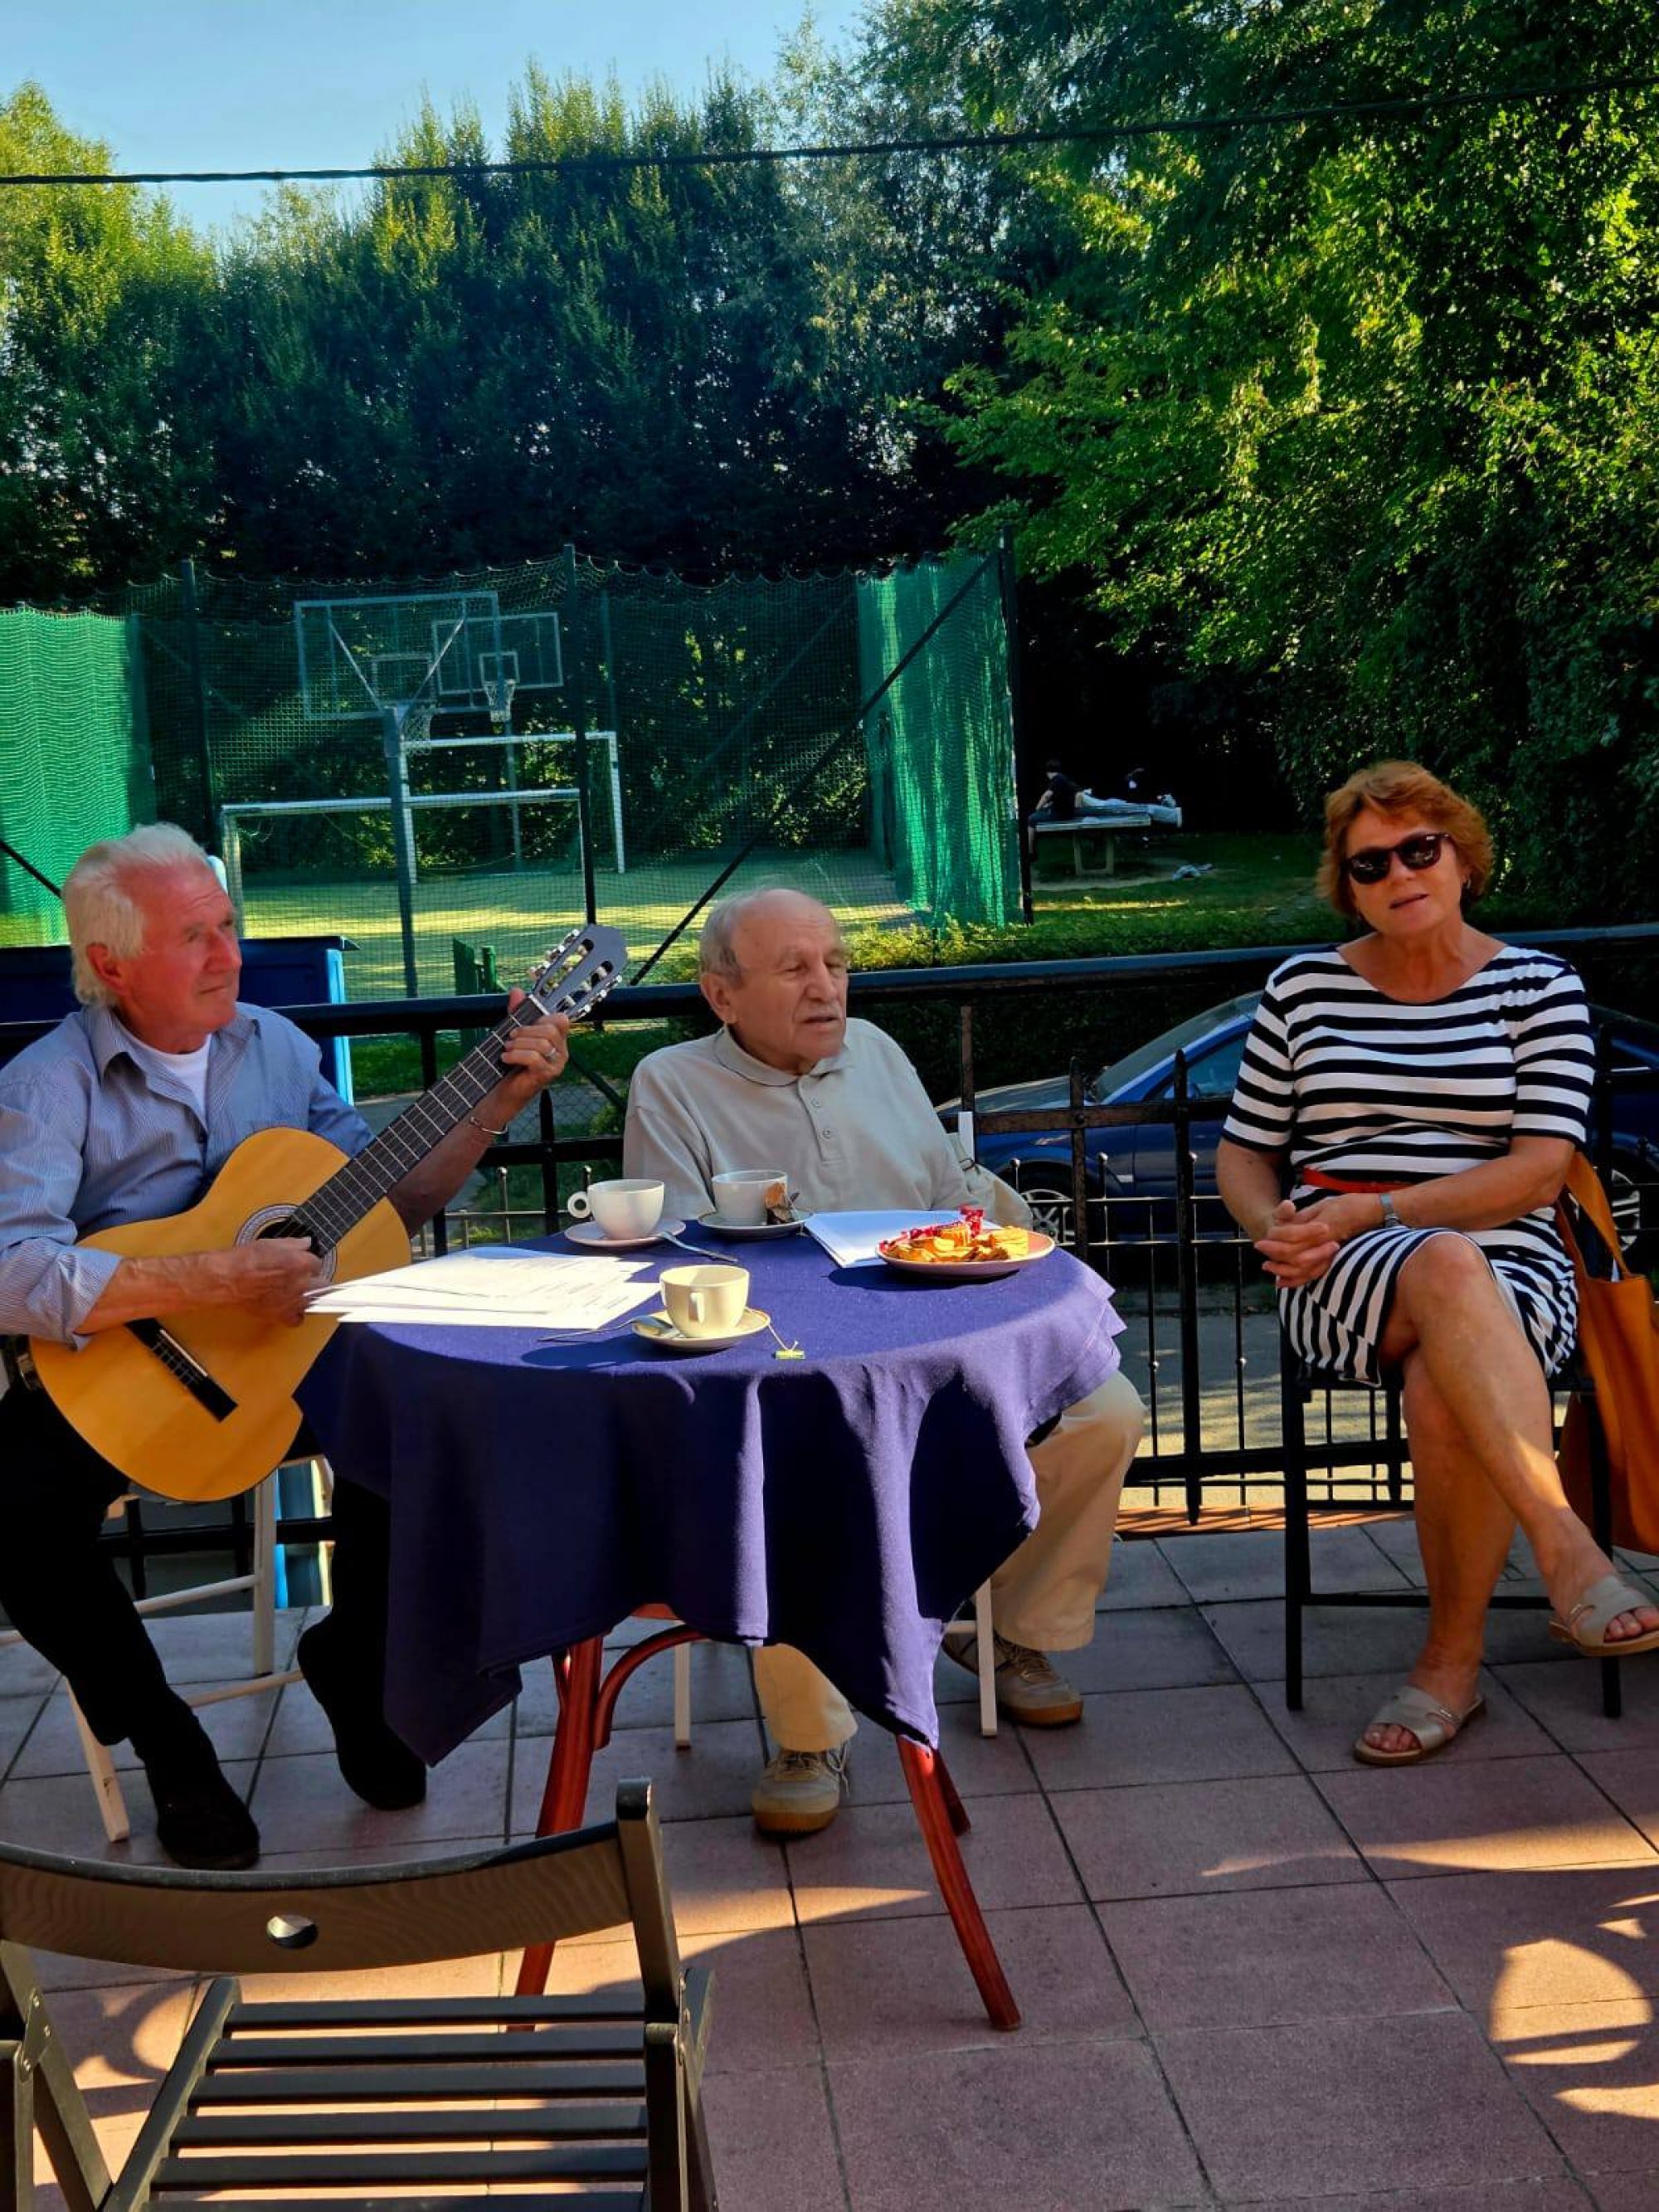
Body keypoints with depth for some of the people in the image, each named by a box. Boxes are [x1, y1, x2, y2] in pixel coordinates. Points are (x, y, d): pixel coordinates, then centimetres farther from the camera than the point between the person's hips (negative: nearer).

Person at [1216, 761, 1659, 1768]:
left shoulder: (1539, 986, 8)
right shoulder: (1303, 986, 14)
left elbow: (1539, 1170, -3)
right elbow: (1244, 1152, 17)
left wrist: (1373, 1209, -13)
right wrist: (1278, 1227, -7)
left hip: (1508, 1274, 0)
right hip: (1347, 1283, 0)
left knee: (1443, 1389, -37)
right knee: (1448, 1269, -38)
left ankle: (1453, 1661, -19)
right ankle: (1566, 1550, -44)